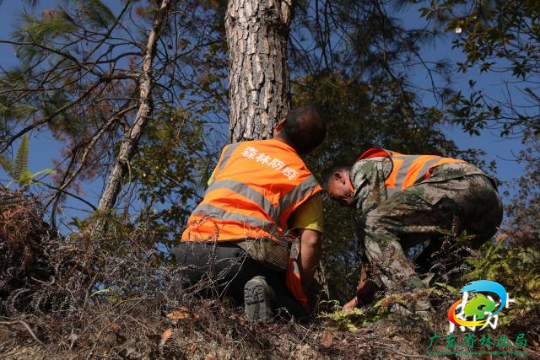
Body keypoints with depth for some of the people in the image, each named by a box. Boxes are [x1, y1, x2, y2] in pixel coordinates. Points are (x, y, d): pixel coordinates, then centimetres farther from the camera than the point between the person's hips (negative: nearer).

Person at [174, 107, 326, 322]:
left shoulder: (235, 149, 23)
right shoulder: (307, 183, 13)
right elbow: (310, 242, 1)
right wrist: (299, 295, 9)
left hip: (193, 249, 4)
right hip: (246, 255, -3)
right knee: (292, 314, 10)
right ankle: (262, 293, -20)